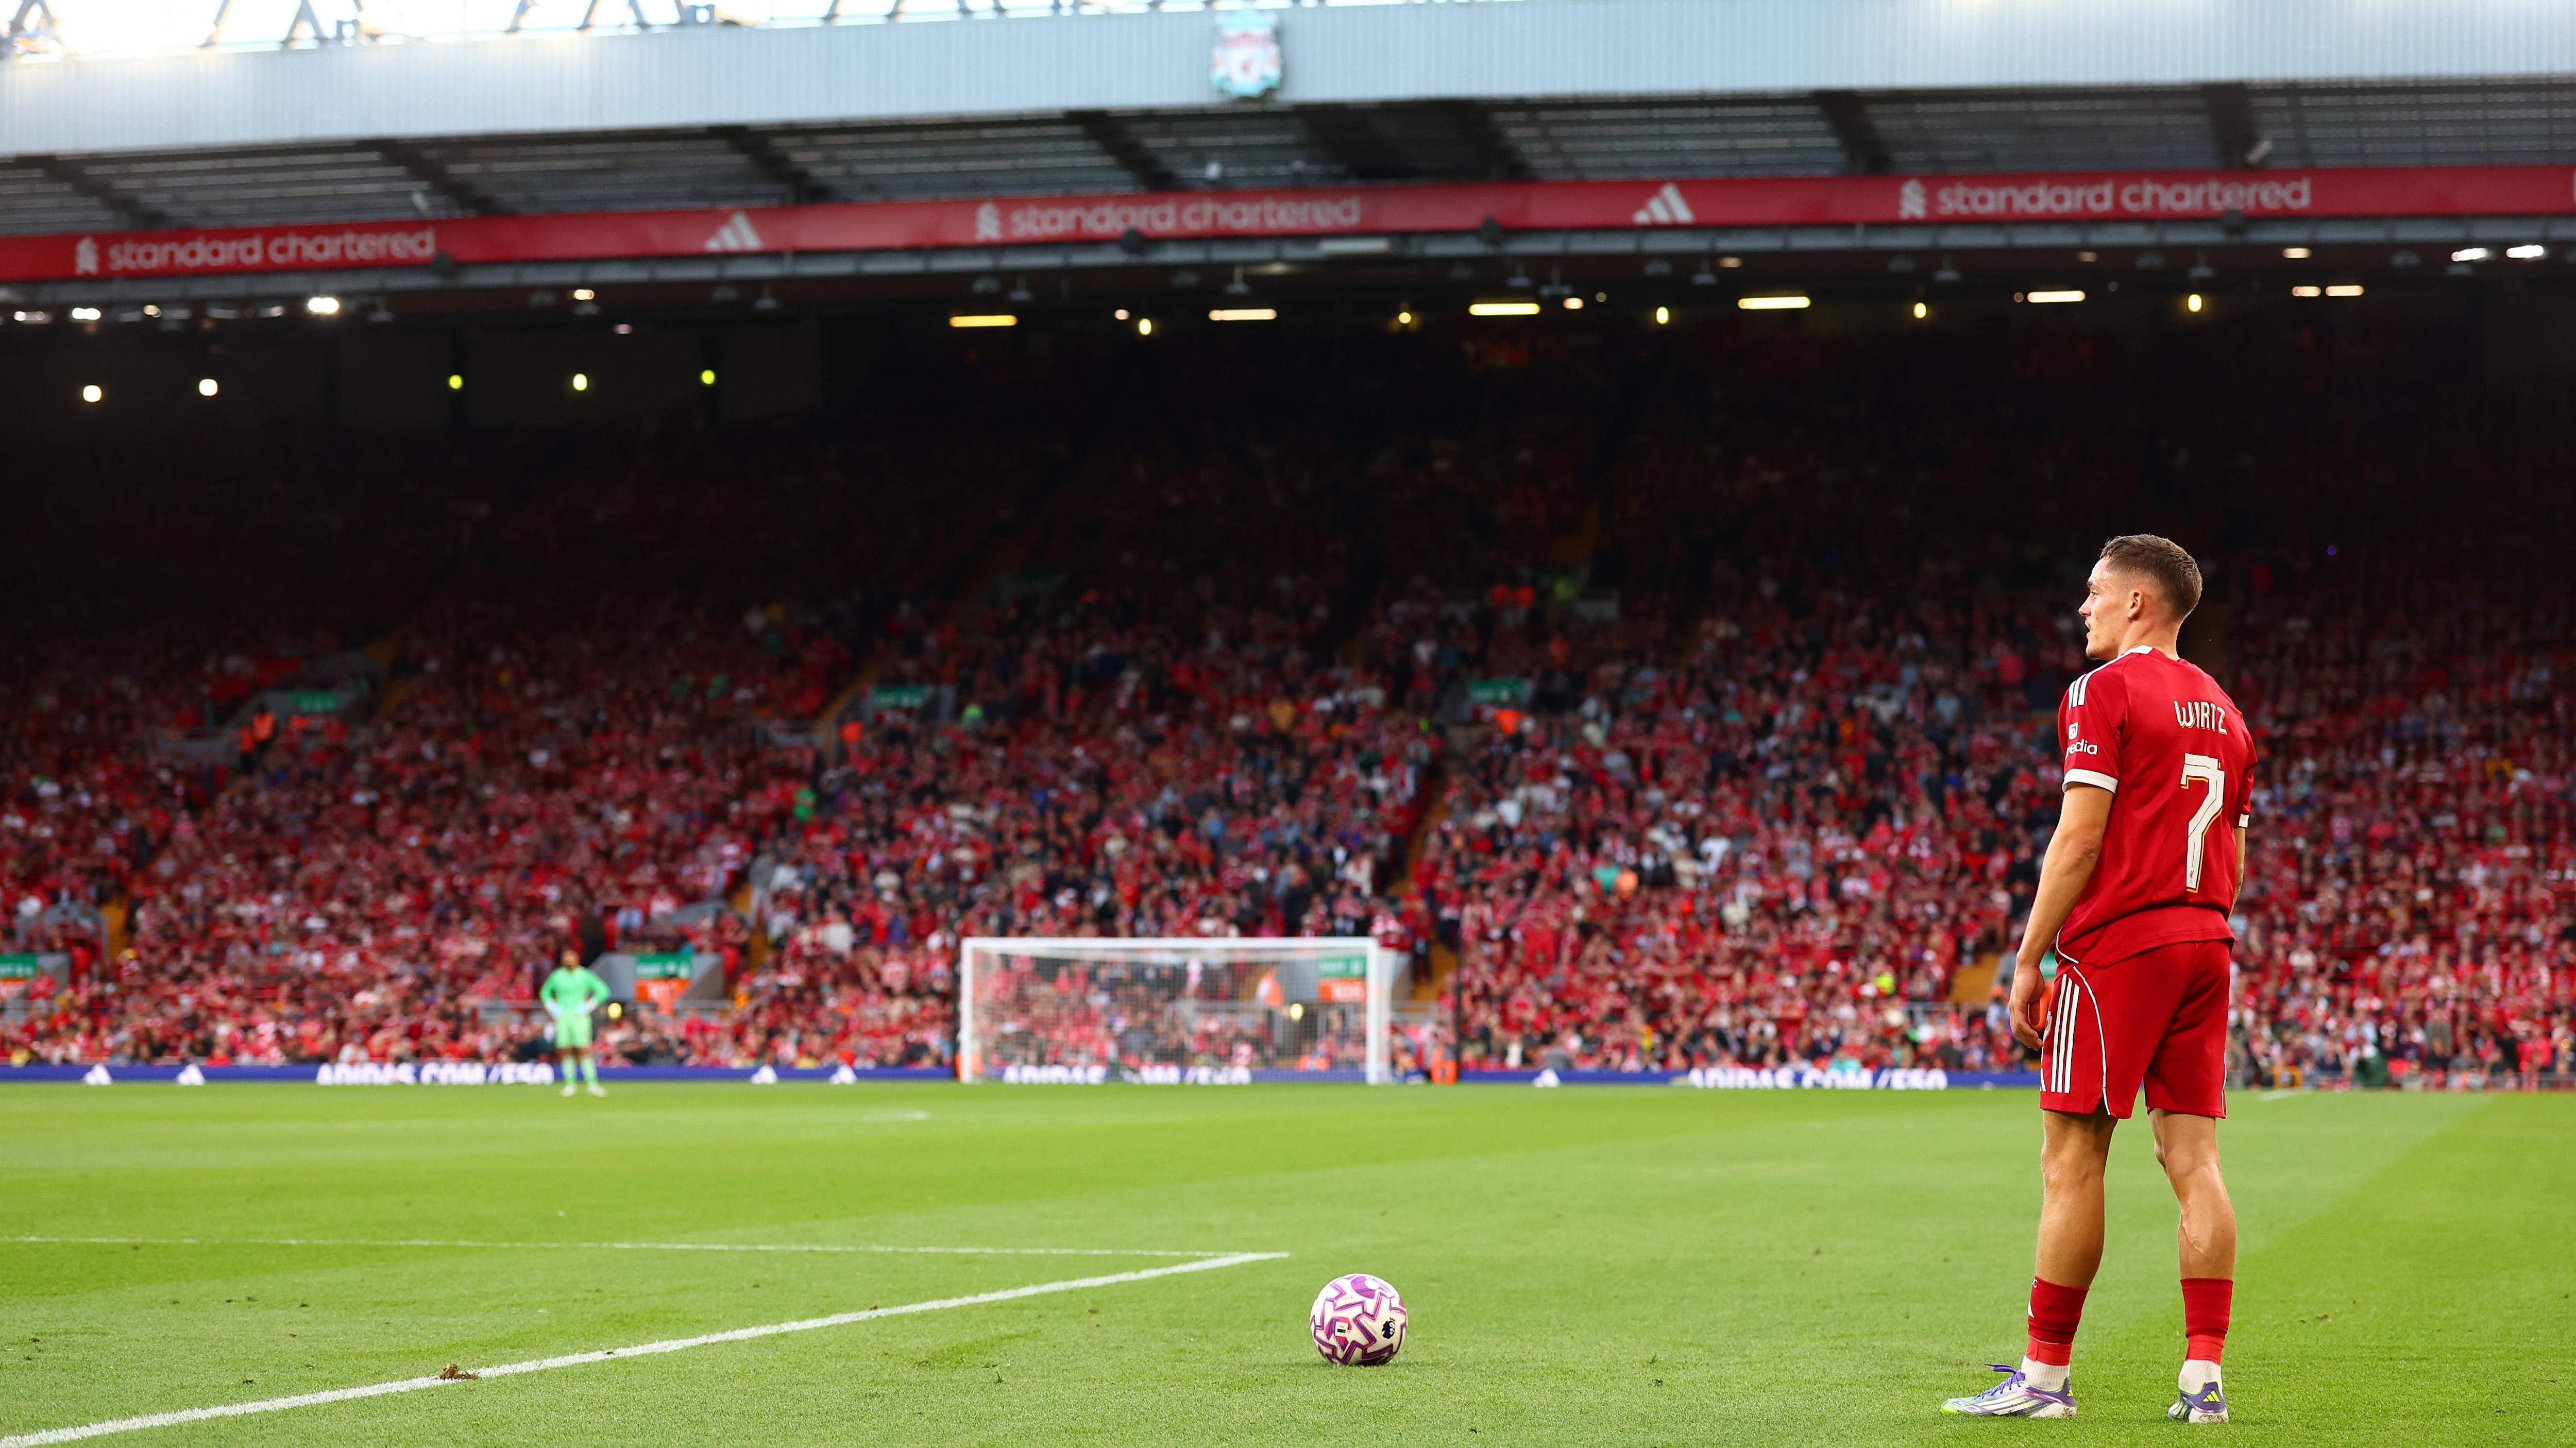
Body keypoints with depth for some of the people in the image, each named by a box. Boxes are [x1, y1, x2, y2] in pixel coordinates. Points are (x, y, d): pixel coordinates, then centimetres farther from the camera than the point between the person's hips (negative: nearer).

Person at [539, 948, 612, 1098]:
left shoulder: (585, 975, 1)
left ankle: (592, 1084, -10)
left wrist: (587, 1007, -4)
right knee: (565, 1052, 0)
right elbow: (545, 992, 24)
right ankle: (569, 1084, 7)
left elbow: (603, 991, 3)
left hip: (579, 1017, -3)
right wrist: (553, 1008, 8)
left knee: (584, 1051, -11)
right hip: (562, 1017, 3)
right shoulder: (557, 976, 8)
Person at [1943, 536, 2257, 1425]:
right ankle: (2204, 1377, 1)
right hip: (2204, 948, 7)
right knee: (2193, 1160, 5)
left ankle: (2046, 1376, -1)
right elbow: (2231, 860, 18)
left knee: (2071, 1160, -3)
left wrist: (2028, 960, -8)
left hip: (2118, 943, -7)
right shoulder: (2224, 713, 17)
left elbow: (2080, 836, -12)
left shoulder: (2104, 693, -6)